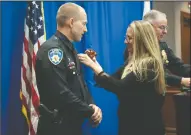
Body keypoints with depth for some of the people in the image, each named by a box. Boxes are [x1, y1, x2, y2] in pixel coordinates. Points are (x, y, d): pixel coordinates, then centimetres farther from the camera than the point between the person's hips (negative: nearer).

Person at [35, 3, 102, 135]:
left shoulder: (70, 49, 10)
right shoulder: (52, 50, -21)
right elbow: (60, 94, -28)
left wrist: (91, 105, -5)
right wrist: (90, 111, -16)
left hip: (74, 123, 9)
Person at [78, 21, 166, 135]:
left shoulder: (150, 64, -20)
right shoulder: (132, 62, 7)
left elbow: (121, 88, -28)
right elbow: (113, 81, 5)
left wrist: (95, 67, -25)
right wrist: (95, 64, -7)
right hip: (129, 122, 8)